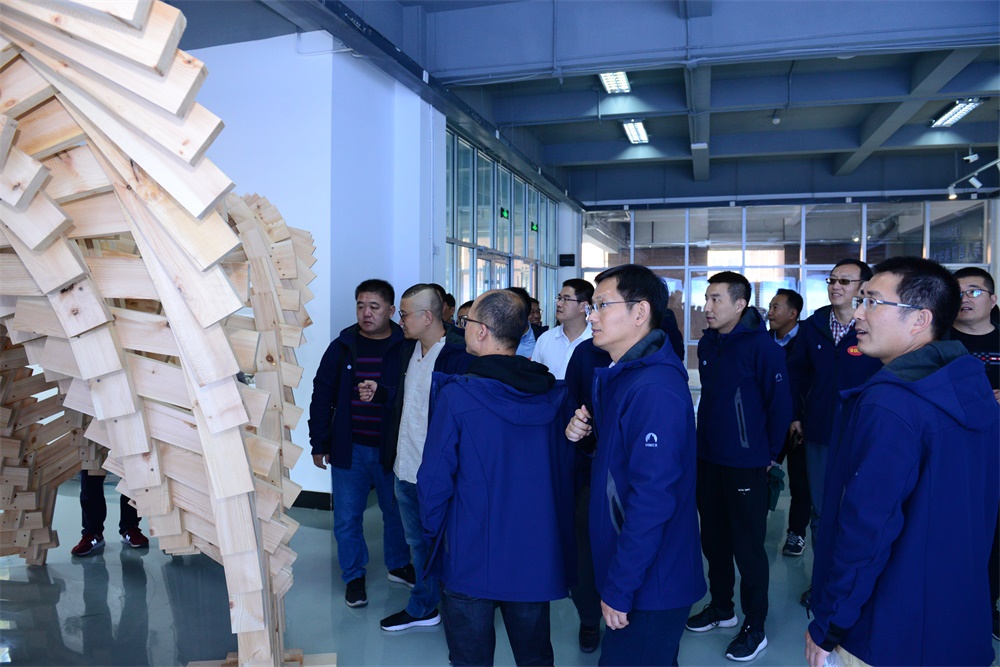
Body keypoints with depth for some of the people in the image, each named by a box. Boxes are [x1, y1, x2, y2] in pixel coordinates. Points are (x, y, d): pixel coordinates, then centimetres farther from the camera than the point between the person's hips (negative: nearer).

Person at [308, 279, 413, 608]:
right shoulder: (341, 348, -1)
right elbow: (321, 398, 3)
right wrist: (319, 445, 2)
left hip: (391, 449, -1)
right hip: (349, 448, 1)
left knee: (396, 511, 16)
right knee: (347, 518, 8)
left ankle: (398, 565, 39)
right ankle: (354, 577, 28)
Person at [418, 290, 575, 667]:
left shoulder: (456, 395, -17)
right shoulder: (554, 395, -4)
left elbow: (435, 478, -13)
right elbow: (566, 470, 4)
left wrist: (433, 533, 4)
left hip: (470, 559, -4)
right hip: (538, 558, 4)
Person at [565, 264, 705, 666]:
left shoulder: (655, 389, -25)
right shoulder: (622, 376, 7)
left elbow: (652, 499, -28)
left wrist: (619, 588, -22)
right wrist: (583, 433, -4)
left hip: (649, 586, -9)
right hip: (633, 574, 9)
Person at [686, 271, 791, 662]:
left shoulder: (762, 347, -16)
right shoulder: (706, 344, 4)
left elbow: (780, 405, -12)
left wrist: (770, 454, -5)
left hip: (746, 464, -6)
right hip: (707, 458, 7)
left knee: (748, 546, 4)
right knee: (713, 538, 17)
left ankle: (755, 627, 21)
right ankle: (721, 607, 36)